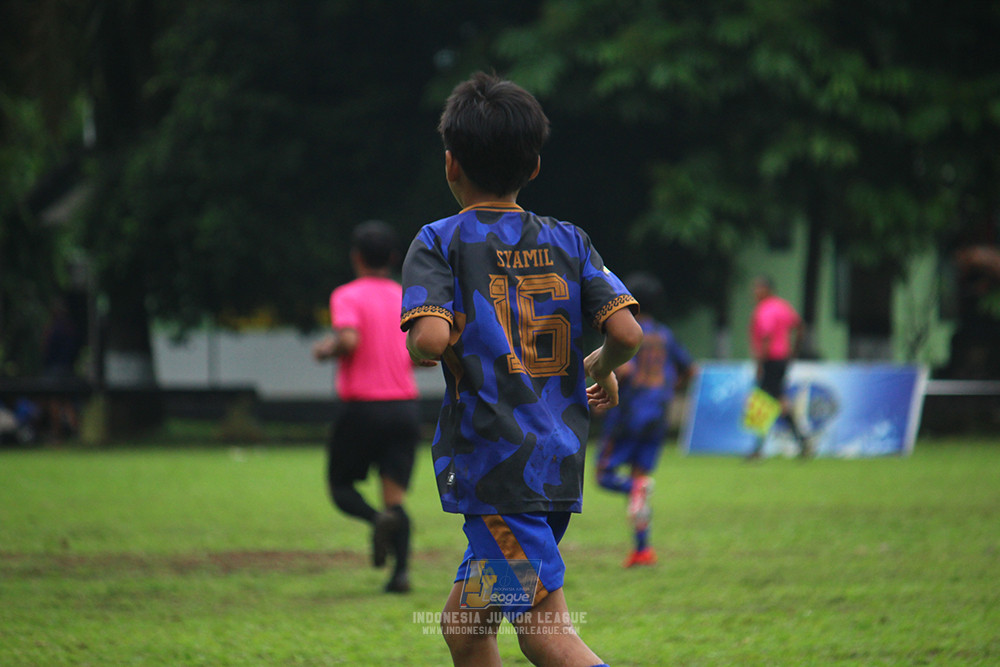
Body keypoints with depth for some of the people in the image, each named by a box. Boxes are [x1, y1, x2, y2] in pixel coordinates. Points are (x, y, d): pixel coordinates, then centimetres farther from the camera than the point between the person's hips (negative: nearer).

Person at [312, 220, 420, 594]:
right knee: (396, 495, 2)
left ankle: (379, 519, -20)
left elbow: (349, 341, -22)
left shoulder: (347, 297, -5)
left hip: (361, 406, -4)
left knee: (341, 486, 11)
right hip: (405, 407, 4)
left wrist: (327, 350, -1)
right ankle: (401, 571, -18)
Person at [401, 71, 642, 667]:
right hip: (561, 463, 6)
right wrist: (601, 369, 19)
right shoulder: (567, 241, 9)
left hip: (494, 464, -6)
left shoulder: (440, 243, -3)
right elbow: (627, 333, -2)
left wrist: (420, 352, 4)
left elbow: (431, 339, -19)